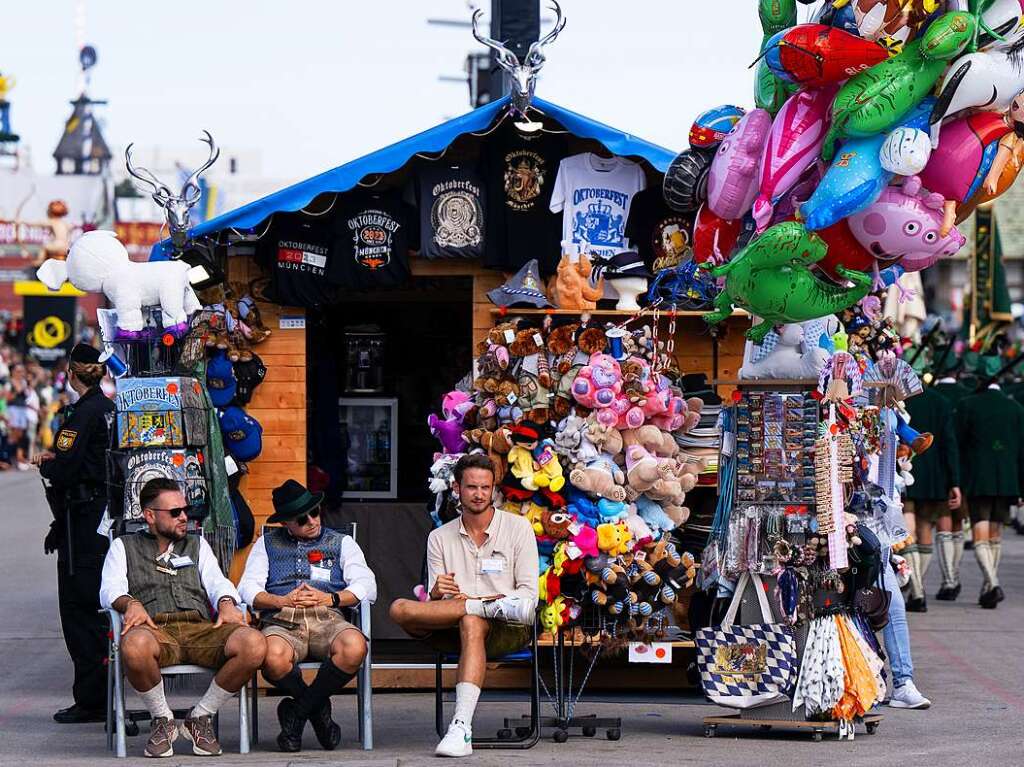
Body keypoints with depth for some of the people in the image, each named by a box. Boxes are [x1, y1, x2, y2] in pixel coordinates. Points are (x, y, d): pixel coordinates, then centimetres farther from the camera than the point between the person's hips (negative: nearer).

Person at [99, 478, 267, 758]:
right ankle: (163, 720, -13)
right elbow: (110, 589, 8)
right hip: (155, 630, -3)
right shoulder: (124, 546, 25)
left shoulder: (197, 545, 33)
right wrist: (130, 603, -16)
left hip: (200, 627, 3)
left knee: (254, 644, -31)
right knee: (134, 646, -43)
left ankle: (200, 717, -9)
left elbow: (217, 582, 17)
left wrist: (226, 603, -7)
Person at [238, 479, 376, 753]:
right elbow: (248, 589, 10)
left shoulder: (341, 543, 23)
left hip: (327, 619, 1)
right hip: (281, 622, -1)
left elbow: (367, 586, 8)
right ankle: (318, 710, -8)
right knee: (274, 658, -39)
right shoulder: (267, 543, 24)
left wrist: (331, 598, -9)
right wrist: (283, 601, -8)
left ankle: (297, 712, -15)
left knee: (354, 648, -37)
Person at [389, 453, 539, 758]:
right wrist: (437, 594, -18)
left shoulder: (517, 527, 6)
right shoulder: (440, 538, 13)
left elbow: (528, 595, -1)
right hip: (454, 631, 3)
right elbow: (433, 606, 8)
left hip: (509, 630, -3)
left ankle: (462, 728, -51)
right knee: (400, 609, -26)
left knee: (471, 622, -41)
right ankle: (489, 607, -26)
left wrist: (469, 600, -14)